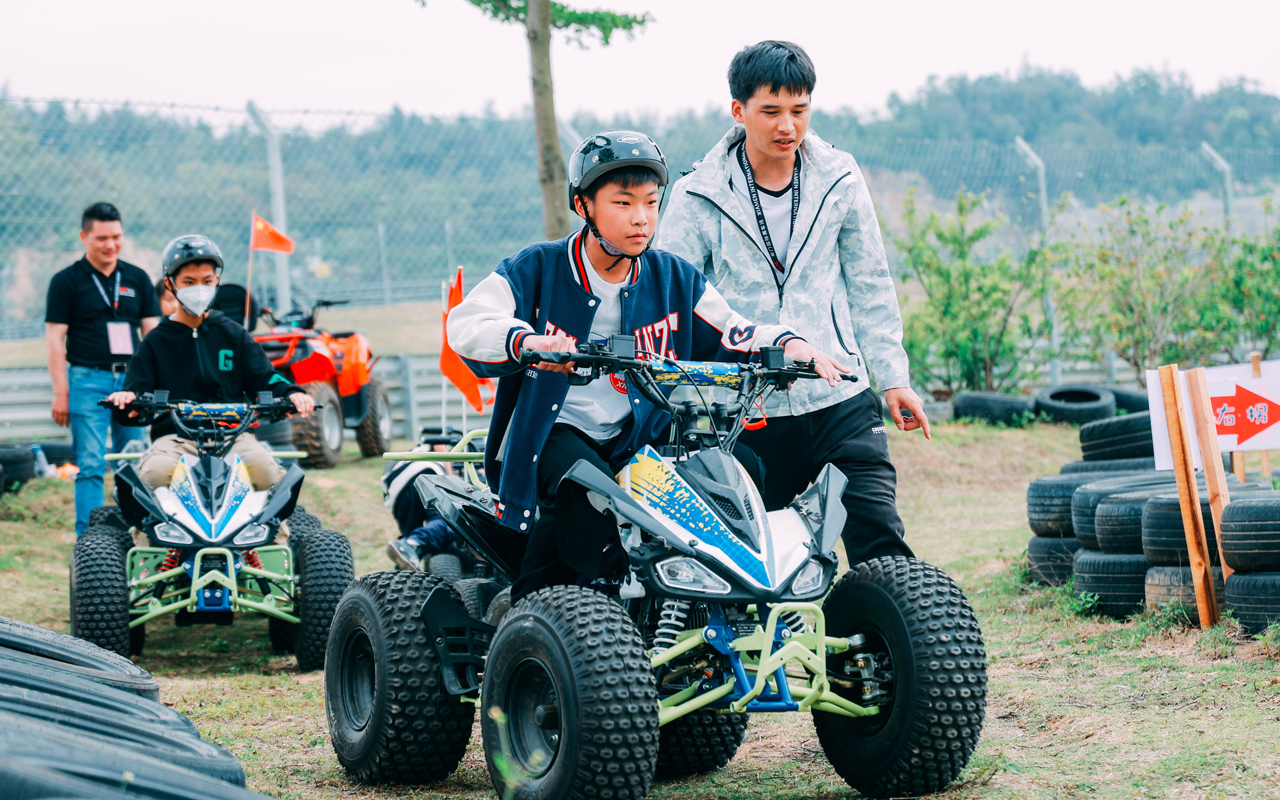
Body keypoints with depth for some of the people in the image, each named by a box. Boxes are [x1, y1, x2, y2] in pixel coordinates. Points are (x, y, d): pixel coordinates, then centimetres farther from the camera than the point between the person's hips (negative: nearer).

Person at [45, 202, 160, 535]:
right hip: (88, 380, -4)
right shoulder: (67, 281, 1)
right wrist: (60, 392, -7)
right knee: (91, 465, -8)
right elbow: (55, 338, -1)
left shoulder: (137, 279, 12)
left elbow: (153, 331, 14)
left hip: (132, 379, 4)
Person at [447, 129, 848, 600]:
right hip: (554, 432, -4)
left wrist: (789, 345, -13)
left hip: (638, 439, 4)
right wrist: (527, 342, -39)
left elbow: (734, 333, 9)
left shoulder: (673, 279, 8)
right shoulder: (537, 269, -4)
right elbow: (466, 322, -17)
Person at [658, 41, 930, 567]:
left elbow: (869, 286, 13)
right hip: (749, 413, -1)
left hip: (841, 400, 1)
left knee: (883, 549, -10)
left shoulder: (838, 181, 6)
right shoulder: (698, 198, -1)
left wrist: (893, 378, 10)